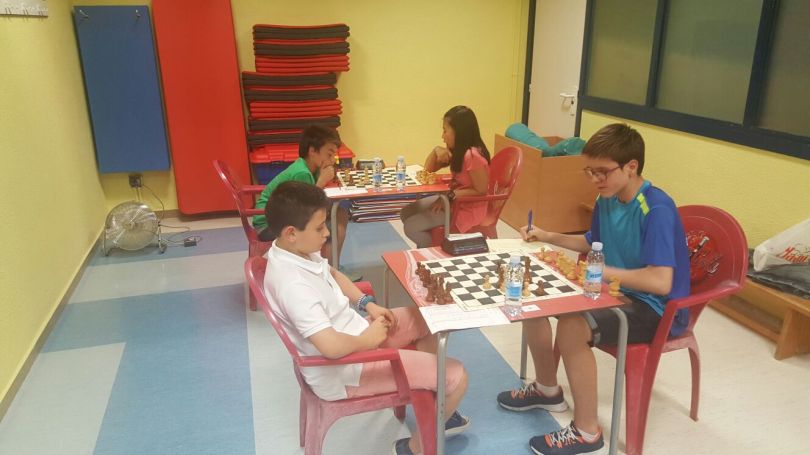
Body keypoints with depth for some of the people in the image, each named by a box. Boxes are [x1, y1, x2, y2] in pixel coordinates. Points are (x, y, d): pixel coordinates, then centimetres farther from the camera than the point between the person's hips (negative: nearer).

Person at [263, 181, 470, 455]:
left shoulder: (296, 251, -3)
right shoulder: (293, 284, -33)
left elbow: (332, 275, 17)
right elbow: (332, 346, -41)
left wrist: (368, 304, 5)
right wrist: (368, 339, -21)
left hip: (354, 331, 10)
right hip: (345, 369, -10)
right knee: (456, 376, -9)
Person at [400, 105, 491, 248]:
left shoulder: (472, 155, -26)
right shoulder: (457, 150, 4)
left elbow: (480, 190, -24)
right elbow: (428, 169, 9)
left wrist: (451, 195, -22)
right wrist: (436, 150, -10)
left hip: (467, 208, -9)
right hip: (453, 200, 10)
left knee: (411, 227, -13)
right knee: (406, 213, 7)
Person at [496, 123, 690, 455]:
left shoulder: (657, 210, -25)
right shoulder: (606, 200, 1)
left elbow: (661, 281, -34)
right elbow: (593, 243, 20)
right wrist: (548, 237, 8)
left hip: (656, 308, -9)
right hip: (617, 291, 9)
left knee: (572, 327, -33)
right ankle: (547, 389, 21)